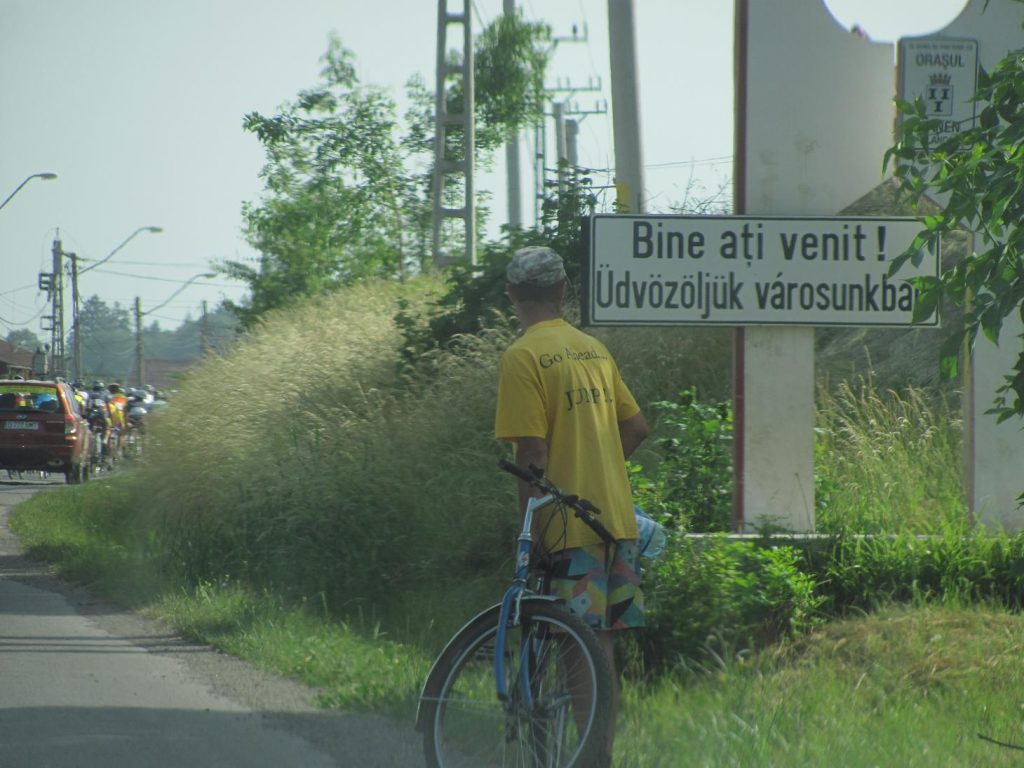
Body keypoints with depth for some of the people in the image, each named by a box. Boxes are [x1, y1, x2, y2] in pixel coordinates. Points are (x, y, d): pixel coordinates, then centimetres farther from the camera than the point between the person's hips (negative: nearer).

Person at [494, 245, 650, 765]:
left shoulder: (523, 357, -10)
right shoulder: (594, 350, 12)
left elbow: (532, 453, -15)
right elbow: (637, 428, 18)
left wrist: (527, 523, -9)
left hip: (571, 526, -7)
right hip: (617, 517, 7)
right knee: (602, 650, 12)